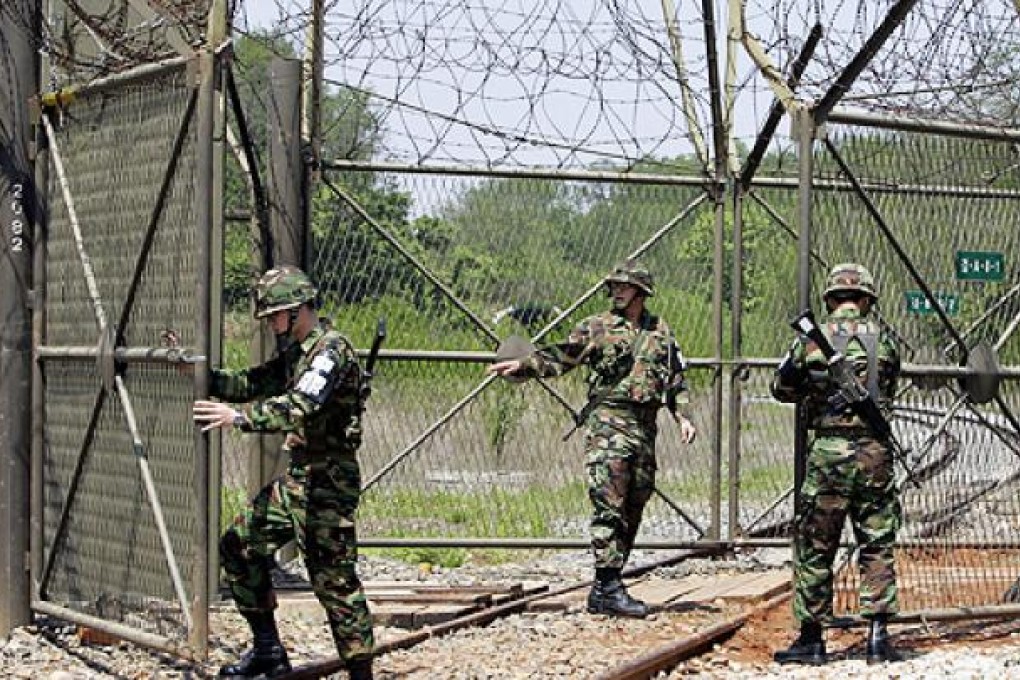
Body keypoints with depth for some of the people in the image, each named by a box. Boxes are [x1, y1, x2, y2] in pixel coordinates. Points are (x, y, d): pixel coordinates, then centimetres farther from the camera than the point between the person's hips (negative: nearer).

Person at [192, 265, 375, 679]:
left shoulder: (330, 349, -16)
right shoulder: (294, 351, 15)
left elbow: (299, 408, -29)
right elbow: (254, 385, 16)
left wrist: (238, 416, -35)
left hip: (329, 481, -10)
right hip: (297, 476, 10)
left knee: (333, 579, -11)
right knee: (239, 547, 13)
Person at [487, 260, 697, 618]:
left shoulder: (660, 332, 16)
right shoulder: (596, 328, 5)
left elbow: (675, 379, 19)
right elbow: (558, 357, 1)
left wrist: (684, 415, 8)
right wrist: (522, 365, -13)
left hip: (645, 428, 5)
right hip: (607, 423, -5)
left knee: (633, 509, 5)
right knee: (609, 507, -13)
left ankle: (603, 590, 10)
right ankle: (608, 587, -16)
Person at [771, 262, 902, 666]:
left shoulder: (811, 340, -2)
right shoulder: (883, 340, 2)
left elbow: (782, 389, 9)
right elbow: (888, 392, 13)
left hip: (828, 451, -1)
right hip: (875, 450, 1)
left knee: (814, 549, 7)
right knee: (877, 546, 8)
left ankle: (811, 638, 9)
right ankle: (878, 636, 5)